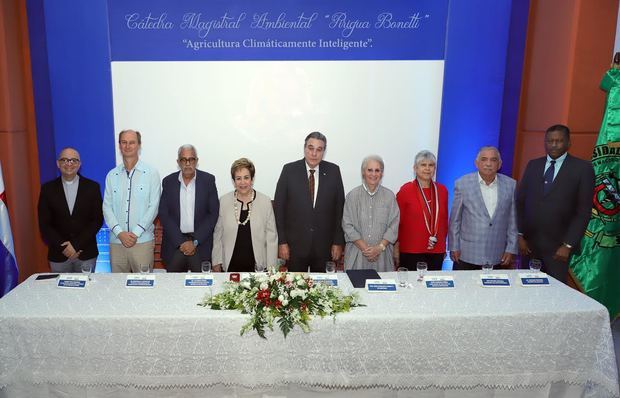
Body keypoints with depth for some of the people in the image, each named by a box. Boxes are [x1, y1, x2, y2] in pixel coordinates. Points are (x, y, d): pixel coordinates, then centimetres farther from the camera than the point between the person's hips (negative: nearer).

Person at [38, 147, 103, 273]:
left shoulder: (92, 187, 1)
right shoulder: (47, 189, 3)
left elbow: (98, 220, -3)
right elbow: (44, 224, 1)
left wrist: (76, 244, -11)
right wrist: (63, 247, -10)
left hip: (86, 254, -1)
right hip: (58, 255, 1)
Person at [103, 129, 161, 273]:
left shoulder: (151, 173, 1)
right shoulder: (112, 175, 10)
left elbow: (153, 206, -4)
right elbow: (107, 207, 6)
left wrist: (136, 233, -11)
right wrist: (120, 233, -8)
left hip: (142, 241, -3)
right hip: (116, 240, 3)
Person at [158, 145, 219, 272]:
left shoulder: (208, 180, -1)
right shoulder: (168, 181, 3)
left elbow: (213, 213, -3)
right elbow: (163, 214, 1)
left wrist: (195, 241, -9)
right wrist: (180, 242, -9)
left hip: (201, 242, -1)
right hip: (175, 243, 1)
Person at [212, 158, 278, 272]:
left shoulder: (265, 202, -2)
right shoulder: (224, 201, 2)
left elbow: (271, 237, 1)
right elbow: (218, 234, 7)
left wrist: (271, 268, -2)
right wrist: (216, 262, 5)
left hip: (257, 266, -1)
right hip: (230, 265, 1)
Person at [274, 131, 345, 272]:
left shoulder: (333, 171, -1)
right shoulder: (289, 170, -4)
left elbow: (340, 208, 2)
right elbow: (279, 207, -2)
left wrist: (338, 242, 0)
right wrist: (282, 242, -5)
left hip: (325, 245, 1)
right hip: (295, 245, -1)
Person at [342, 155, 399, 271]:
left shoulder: (389, 196, 3)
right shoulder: (353, 195, -1)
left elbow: (393, 226, 0)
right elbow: (348, 225, -3)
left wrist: (380, 247, -10)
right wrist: (364, 248, -9)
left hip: (382, 254, 1)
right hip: (357, 252, -1)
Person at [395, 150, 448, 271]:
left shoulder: (442, 190, 7)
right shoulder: (405, 190, -5)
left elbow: (444, 220, 15)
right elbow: (397, 221, -2)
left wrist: (444, 246, 17)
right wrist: (396, 250, -2)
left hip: (437, 251, 4)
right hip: (411, 251, -3)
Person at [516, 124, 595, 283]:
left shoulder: (583, 168, -2)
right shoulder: (533, 165, 8)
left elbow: (583, 211, -5)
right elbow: (520, 201, 6)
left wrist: (568, 245, -10)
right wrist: (519, 235, -1)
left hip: (557, 246, -3)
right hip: (528, 242, 3)